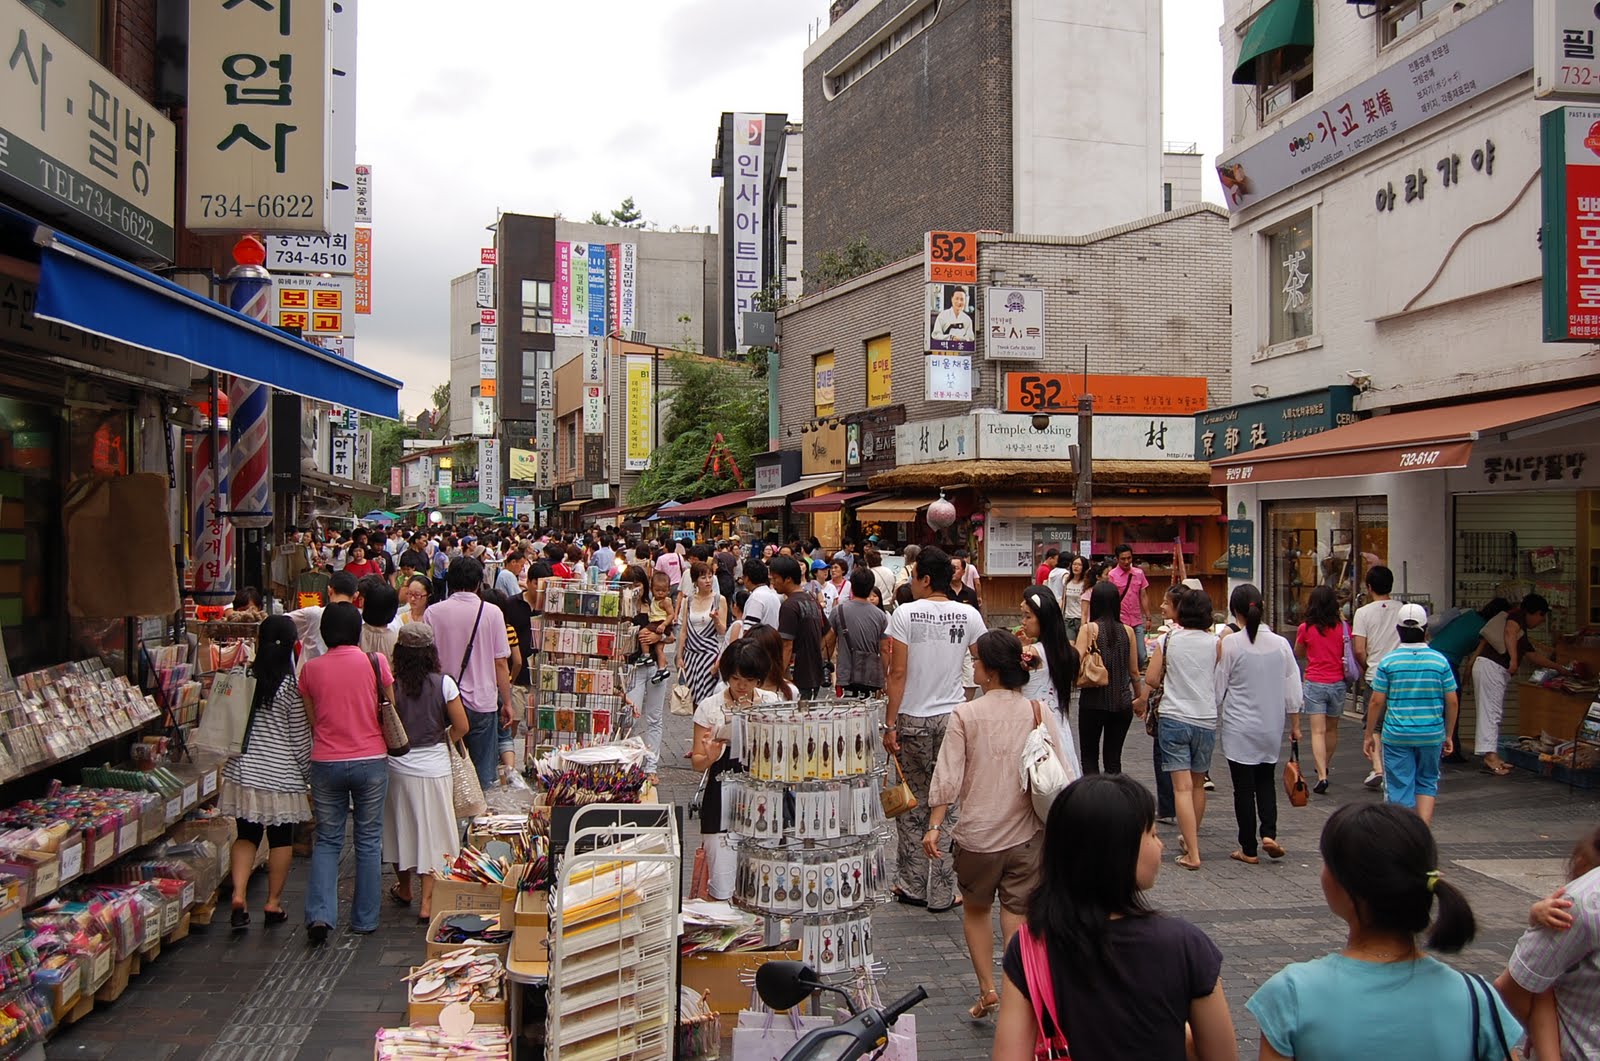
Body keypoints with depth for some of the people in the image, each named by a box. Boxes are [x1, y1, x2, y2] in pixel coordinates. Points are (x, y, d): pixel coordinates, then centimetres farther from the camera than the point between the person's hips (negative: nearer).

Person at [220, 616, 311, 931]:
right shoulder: (292, 686, -13)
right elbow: (300, 737, -7)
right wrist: (308, 774, 3)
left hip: (243, 771, 3)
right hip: (281, 774, -3)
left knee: (247, 835, 15)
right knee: (281, 839, 10)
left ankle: (239, 895, 1)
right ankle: (273, 903, 17)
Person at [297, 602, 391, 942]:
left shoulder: (311, 669, -2)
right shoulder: (375, 662, -6)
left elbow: (311, 722, 6)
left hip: (326, 763, 1)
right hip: (371, 761, -1)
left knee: (327, 841, 13)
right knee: (369, 841, 10)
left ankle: (320, 914, -2)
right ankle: (365, 920, 15)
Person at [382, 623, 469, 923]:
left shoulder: (391, 685, -10)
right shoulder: (443, 684, -11)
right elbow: (461, 726, -9)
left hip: (398, 766, 1)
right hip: (434, 768, -1)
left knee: (402, 827, 18)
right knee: (431, 832, 7)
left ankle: (404, 889, 36)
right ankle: (427, 902, 6)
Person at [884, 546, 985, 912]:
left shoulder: (905, 613, -9)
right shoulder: (969, 615, -2)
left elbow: (898, 673, -11)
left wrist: (890, 723, -6)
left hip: (912, 719, -2)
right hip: (953, 718, 2)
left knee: (912, 805, 10)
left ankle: (913, 886, 19)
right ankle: (941, 893, 12)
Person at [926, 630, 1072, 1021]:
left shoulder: (965, 714, -9)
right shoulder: (1040, 713, -3)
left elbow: (948, 776, -9)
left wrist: (934, 826, -2)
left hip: (977, 834, -1)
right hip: (1026, 835, 1)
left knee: (976, 908, 20)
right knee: (1017, 917, 7)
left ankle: (986, 988, 15)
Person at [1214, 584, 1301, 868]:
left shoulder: (1229, 644, -14)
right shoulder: (1280, 643, -3)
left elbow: (1219, 689, -6)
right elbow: (1293, 688, 5)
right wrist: (1295, 724, 16)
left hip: (1239, 727, -3)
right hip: (1271, 726, 4)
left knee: (1243, 786, 6)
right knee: (1266, 780, 20)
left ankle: (1249, 849, 13)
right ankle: (1269, 833, 3)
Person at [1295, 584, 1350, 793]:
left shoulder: (1305, 629, -6)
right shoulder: (1343, 627, -3)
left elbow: (1298, 655, 9)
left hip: (1314, 684, -2)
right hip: (1337, 683, 3)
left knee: (1318, 731, -4)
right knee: (1332, 729, 19)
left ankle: (1322, 776, -16)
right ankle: (1324, 767, 37)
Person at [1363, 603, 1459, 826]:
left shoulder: (1388, 661, -6)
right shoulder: (1440, 661, -2)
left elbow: (1376, 702, -6)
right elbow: (1452, 702, 1)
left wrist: (1369, 735, 4)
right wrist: (1448, 735, 13)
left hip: (1397, 735, -2)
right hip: (1432, 734, 2)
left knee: (1400, 787, 7)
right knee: (1427, 782, 19)